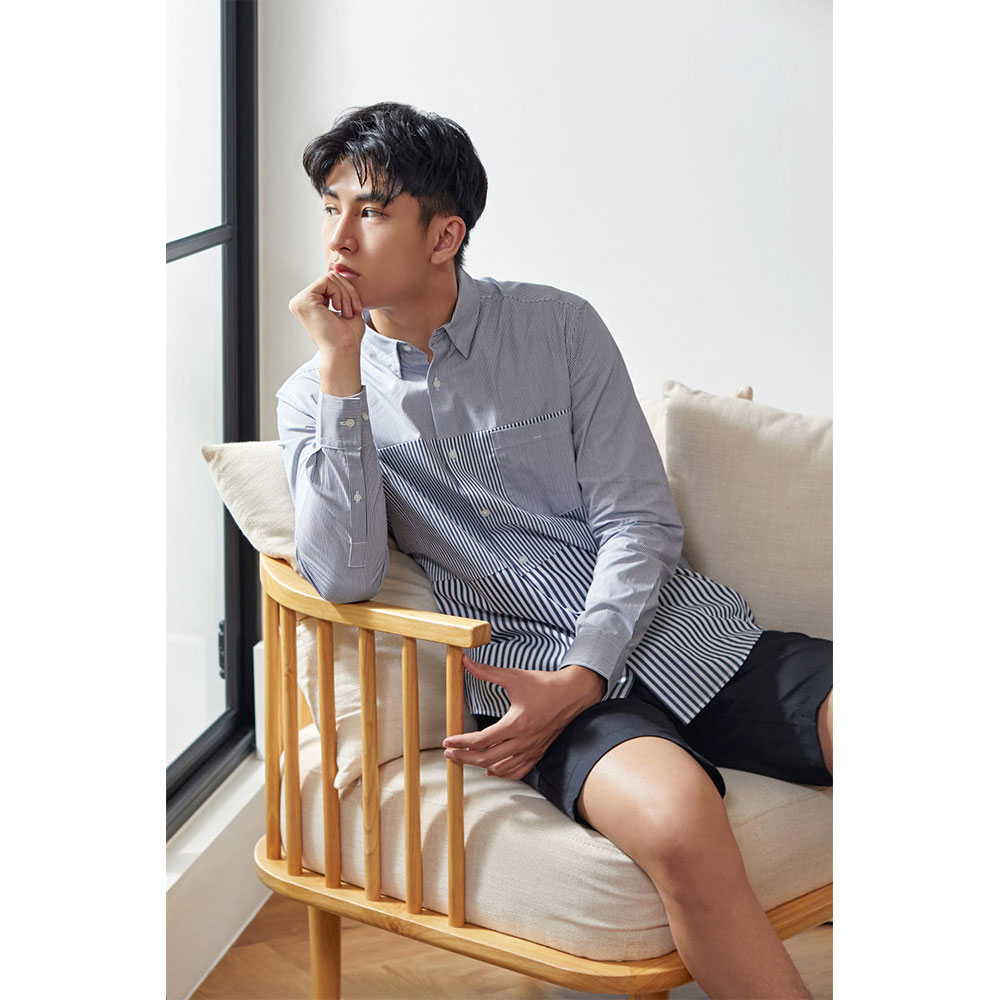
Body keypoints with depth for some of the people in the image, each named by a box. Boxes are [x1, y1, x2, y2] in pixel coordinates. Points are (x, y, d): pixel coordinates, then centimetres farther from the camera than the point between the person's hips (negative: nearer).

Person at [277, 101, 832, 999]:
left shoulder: (560, 327, 6)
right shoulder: (316, 398, 7)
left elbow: (641, 521, 1)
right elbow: (343, 577, -10)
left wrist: (580, 678, -14)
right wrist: (341, 366, -10)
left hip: (678, 634, 2)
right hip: (529, 670, -2)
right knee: (675, 815, -36)